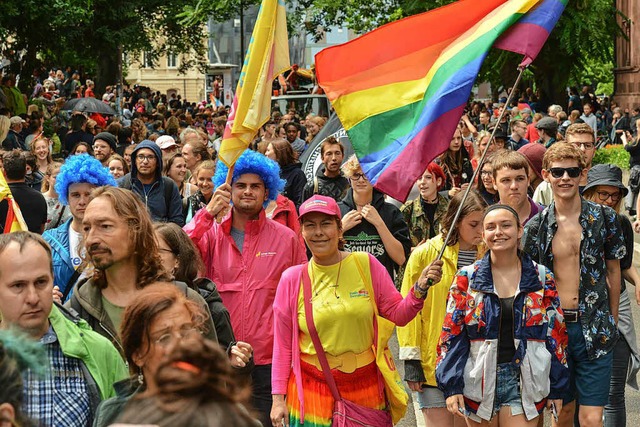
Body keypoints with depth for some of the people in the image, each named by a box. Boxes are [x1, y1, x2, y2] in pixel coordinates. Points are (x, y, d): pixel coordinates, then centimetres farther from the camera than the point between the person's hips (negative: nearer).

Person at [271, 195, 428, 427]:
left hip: (364, 388, 1)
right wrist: (278, 398, 1)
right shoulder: (292, 279, -2)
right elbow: (282, 344, 3)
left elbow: (397, 314, 4)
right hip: (312, 389, -1)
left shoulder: (366, 265, -1)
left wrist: (420, 290, -14)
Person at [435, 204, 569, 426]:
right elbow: (452, 335, 2)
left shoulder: (542, 278, 4)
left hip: (524, 383, 0)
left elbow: (556, 333, 7)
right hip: (479, 381, 1)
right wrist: (451, 386, -5)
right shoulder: (467, 279, 2)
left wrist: (557, 388, 6)